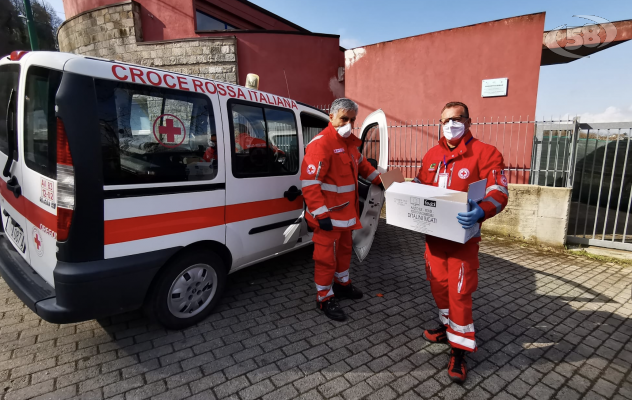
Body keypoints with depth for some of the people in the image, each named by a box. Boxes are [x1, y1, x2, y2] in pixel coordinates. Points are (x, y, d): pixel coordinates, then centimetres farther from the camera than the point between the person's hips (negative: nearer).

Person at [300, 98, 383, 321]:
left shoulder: (350, 142, 10)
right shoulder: (320, 144, -20)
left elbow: (362, 165, 28)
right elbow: (310, 182, -25)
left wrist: (380, 181, 20)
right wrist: (321, 214, -27)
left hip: (346, 211, 9)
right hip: (328, 215, -9)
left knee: (344, 249, 23)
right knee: (326, 256, 3)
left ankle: (342, 284, 44)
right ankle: (325, 298, 20)